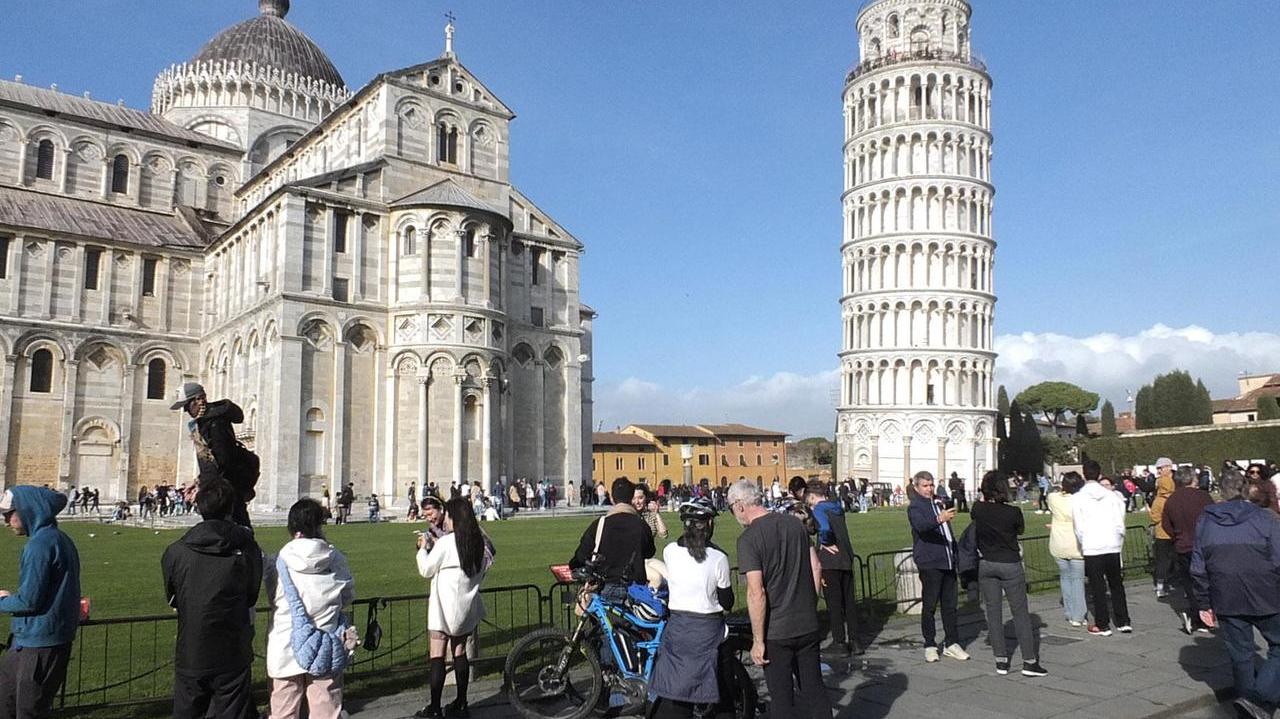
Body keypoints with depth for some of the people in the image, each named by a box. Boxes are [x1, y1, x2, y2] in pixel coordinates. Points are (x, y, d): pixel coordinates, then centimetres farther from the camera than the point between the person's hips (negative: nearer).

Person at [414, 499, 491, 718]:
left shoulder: (445, 543, -16)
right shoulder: (477, 542, 2)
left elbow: (426, 570, -6)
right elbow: (483, 570, 11)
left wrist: (423, 548, 8)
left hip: (445, 606, -6)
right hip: (467, 605, 6)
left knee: (437, 655, 0)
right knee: (460, 652, 13)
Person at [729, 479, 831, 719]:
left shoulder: (748, 539, -16)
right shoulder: (795, 523, 4)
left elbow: (756, 593, -20)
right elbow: (816, 568, 8)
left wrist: (758, 641, -14)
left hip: (776, 632, -5)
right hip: (808, 625, 6)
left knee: (782, 697, 7)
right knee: (814, 689, 16)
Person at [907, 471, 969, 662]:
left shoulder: (938, 504, 18)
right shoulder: (914, 507, -6)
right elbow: (921, 525, -28)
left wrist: (955, 555, 23)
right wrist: (939, 519, -46)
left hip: (947, 561, 7)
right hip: (929, 563, -7)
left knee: (950, 604, 9)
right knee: (929, 606, -1)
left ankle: (951, 643, 18)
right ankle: (930, 645, 7)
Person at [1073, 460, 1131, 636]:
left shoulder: (1078, 498, -6)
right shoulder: (1112, 495, 0)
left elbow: (1079, 528, -3)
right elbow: (1120, 523, 1)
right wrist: (1119, 541, 14)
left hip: (1092, 549, -3)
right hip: (1113, 546, 3)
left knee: (1098, 588, 5)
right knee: (1117, 585, 16)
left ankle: (1102, 625, 9)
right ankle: (1123, 622, 18)